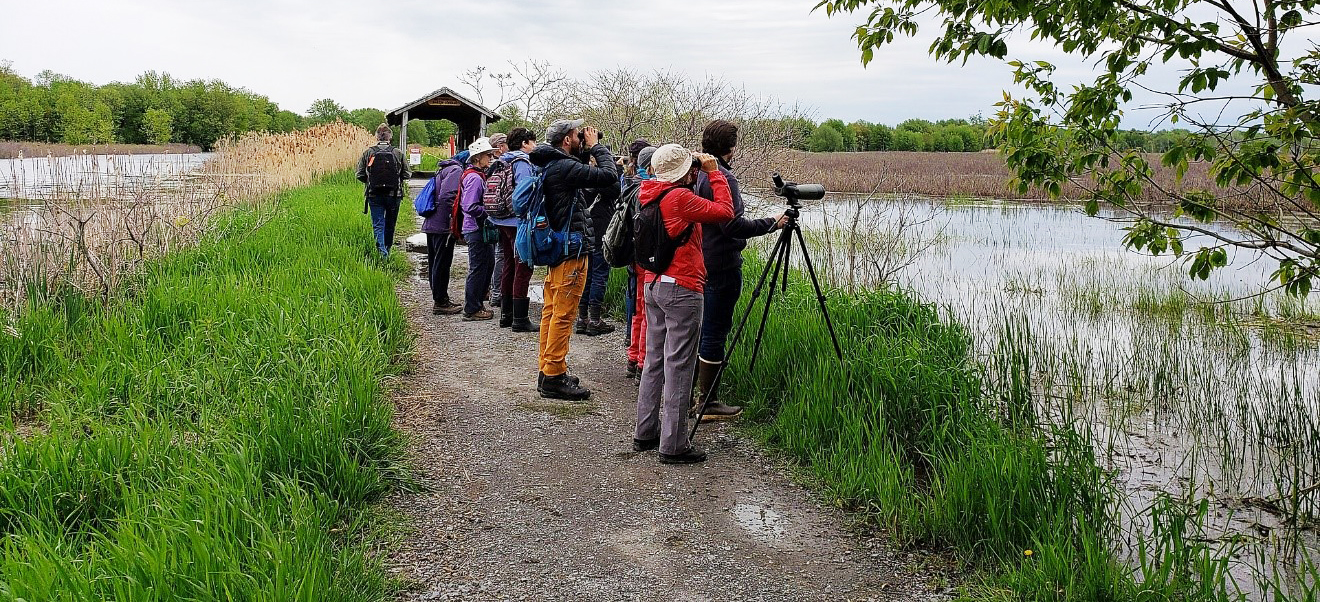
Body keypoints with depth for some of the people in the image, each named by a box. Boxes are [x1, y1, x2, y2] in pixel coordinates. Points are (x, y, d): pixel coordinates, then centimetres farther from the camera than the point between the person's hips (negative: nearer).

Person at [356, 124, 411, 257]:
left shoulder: (368, 153, -4)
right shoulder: (398, 153, -5)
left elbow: (360, 176, -2)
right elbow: (407, 175, -1)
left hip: (374, 195, 0)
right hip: (394, 195, 0)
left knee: (378, 224, 2)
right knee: (390, 225, 16)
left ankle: (382, 250, -15)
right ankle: (387, 250, 28)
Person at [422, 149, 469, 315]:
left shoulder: (444, 169, 18)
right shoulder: (456, 170, -12)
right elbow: (447, 196, -23)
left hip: (431, 224, 10)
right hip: (443, 226, -10)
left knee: (435, 263, 14)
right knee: (442, 264, -3)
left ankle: (440, 299, 25)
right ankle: (440, 302, 2)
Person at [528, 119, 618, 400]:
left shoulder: (548, 165, 12)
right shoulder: (564, 167, -18)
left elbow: (578, 172, 24)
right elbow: (609, 175, -20)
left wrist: (586, 152, 10)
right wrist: (595, 146, -7)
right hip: (571, 250, -10)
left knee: (552, 312, 15)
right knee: (563, 316, -5)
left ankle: (547, 371, 24)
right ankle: (554, 377, 0)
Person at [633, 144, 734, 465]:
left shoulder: (652, 197, 9)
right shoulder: (680, 197, -16)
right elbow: (724, 211, -14)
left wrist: (694, 180, 12)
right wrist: (714, 173, -4)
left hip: (654, 285, 9)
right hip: (682, 290, -9)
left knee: (655, 361, 15)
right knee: (678, 367, -4)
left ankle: (645, 433, 22)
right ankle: (673, 445, 1)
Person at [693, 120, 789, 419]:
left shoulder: (697, 174, 10)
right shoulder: (722, 178, -17)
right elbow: (733, 225, -22)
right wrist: (772, 223, -14)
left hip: (700, 263, 9)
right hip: (722, 266, -9)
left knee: (701, 330, 16)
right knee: (715, 333, -3)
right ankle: (709, 402, 3)